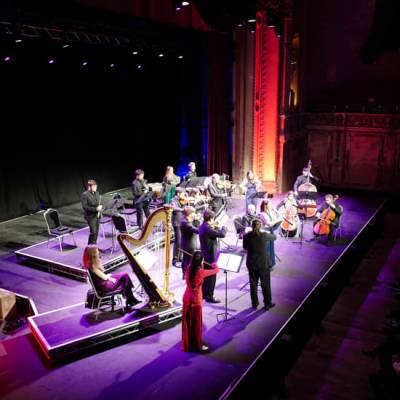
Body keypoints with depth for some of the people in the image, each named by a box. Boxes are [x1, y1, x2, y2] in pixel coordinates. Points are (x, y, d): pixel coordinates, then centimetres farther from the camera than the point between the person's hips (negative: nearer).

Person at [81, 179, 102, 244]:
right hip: (91, 216, -7)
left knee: (96, 232, 10)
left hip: (97, 215, 7)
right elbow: (85, 207, -17)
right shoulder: (84, 195, -12)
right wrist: (95, 209, -22)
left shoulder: (97, 193, 9)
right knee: (93, 232, -8)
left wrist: (100, 207, -3)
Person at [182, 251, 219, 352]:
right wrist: (215, 265, 16)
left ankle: (187, 344, 30)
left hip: (187, 298, 6)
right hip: (196, 299, -6)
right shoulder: (201, 272, -21)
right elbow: (216, 271, -8)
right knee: (196, 323, 8)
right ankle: (197, 346, 19)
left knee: (187, 322, 17)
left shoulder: (189, 269, -5)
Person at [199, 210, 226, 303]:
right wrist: (223, 227, -7)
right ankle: (209, 296, 6)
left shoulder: (202, 226, 6)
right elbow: (222, 234, -26)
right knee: (211, 275, -1)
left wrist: (215, 227, 7)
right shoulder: (207, 228, -25)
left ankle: (204, 293, 30)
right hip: (210, 255, -10)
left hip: (205, 254, 10)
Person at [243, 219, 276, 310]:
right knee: (265, 284, 11)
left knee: (253, 283, 14)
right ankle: (267, 304, 20)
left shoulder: (247, 236, -9)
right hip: (263, 263, -2)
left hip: (251, 263, 2)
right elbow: (274, 237, 6)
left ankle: (254, 303, 23)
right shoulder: (264, 235, -14)